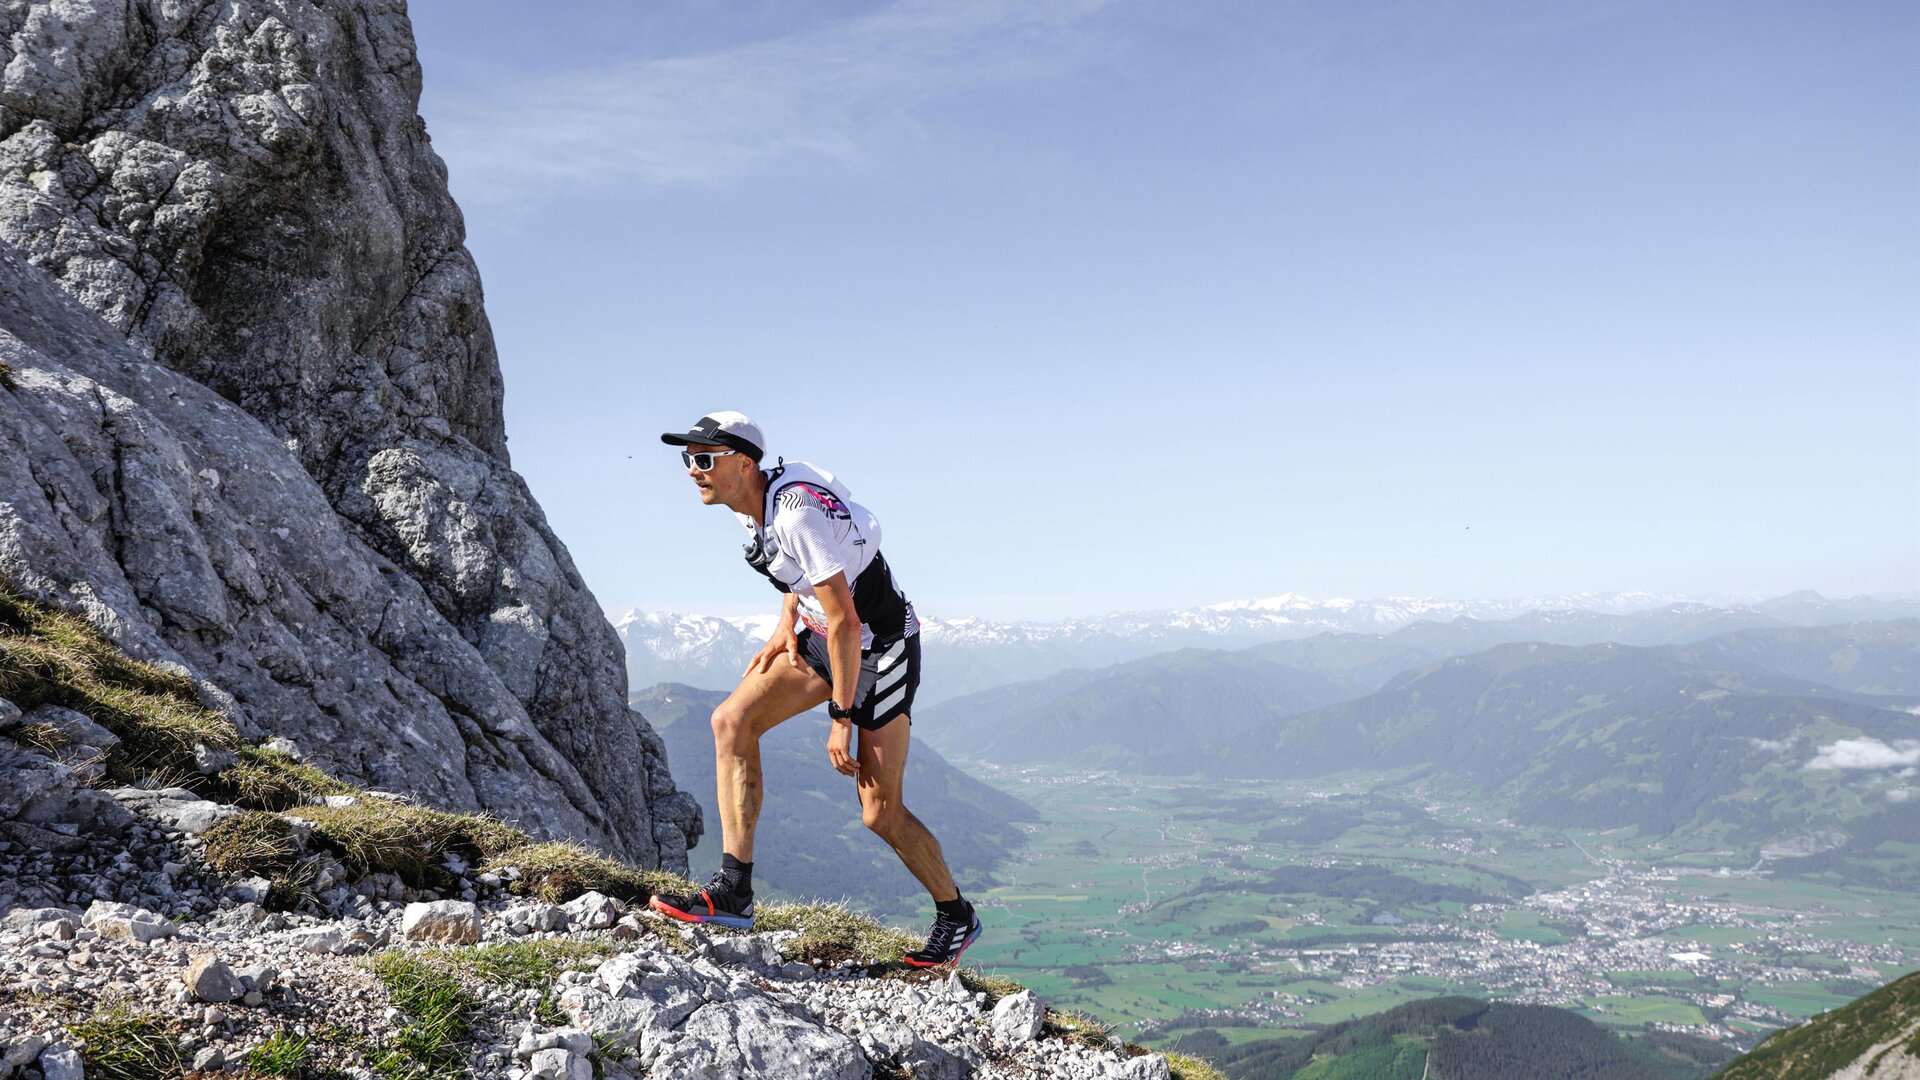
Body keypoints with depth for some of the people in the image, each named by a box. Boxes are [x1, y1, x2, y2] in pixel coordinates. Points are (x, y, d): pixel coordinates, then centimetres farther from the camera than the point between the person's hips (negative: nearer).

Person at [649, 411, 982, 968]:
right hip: (818, 636, 8)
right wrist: (787, 621, 3)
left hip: (879, 648, -8)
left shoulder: (797, 513, -30)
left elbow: (844, 622, -28)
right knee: (732, 720, -12)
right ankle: (734, 891, -10)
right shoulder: (753, 501, -2)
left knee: (881, 811, -3)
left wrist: (842, 720, -23)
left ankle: (957, 917, 22)